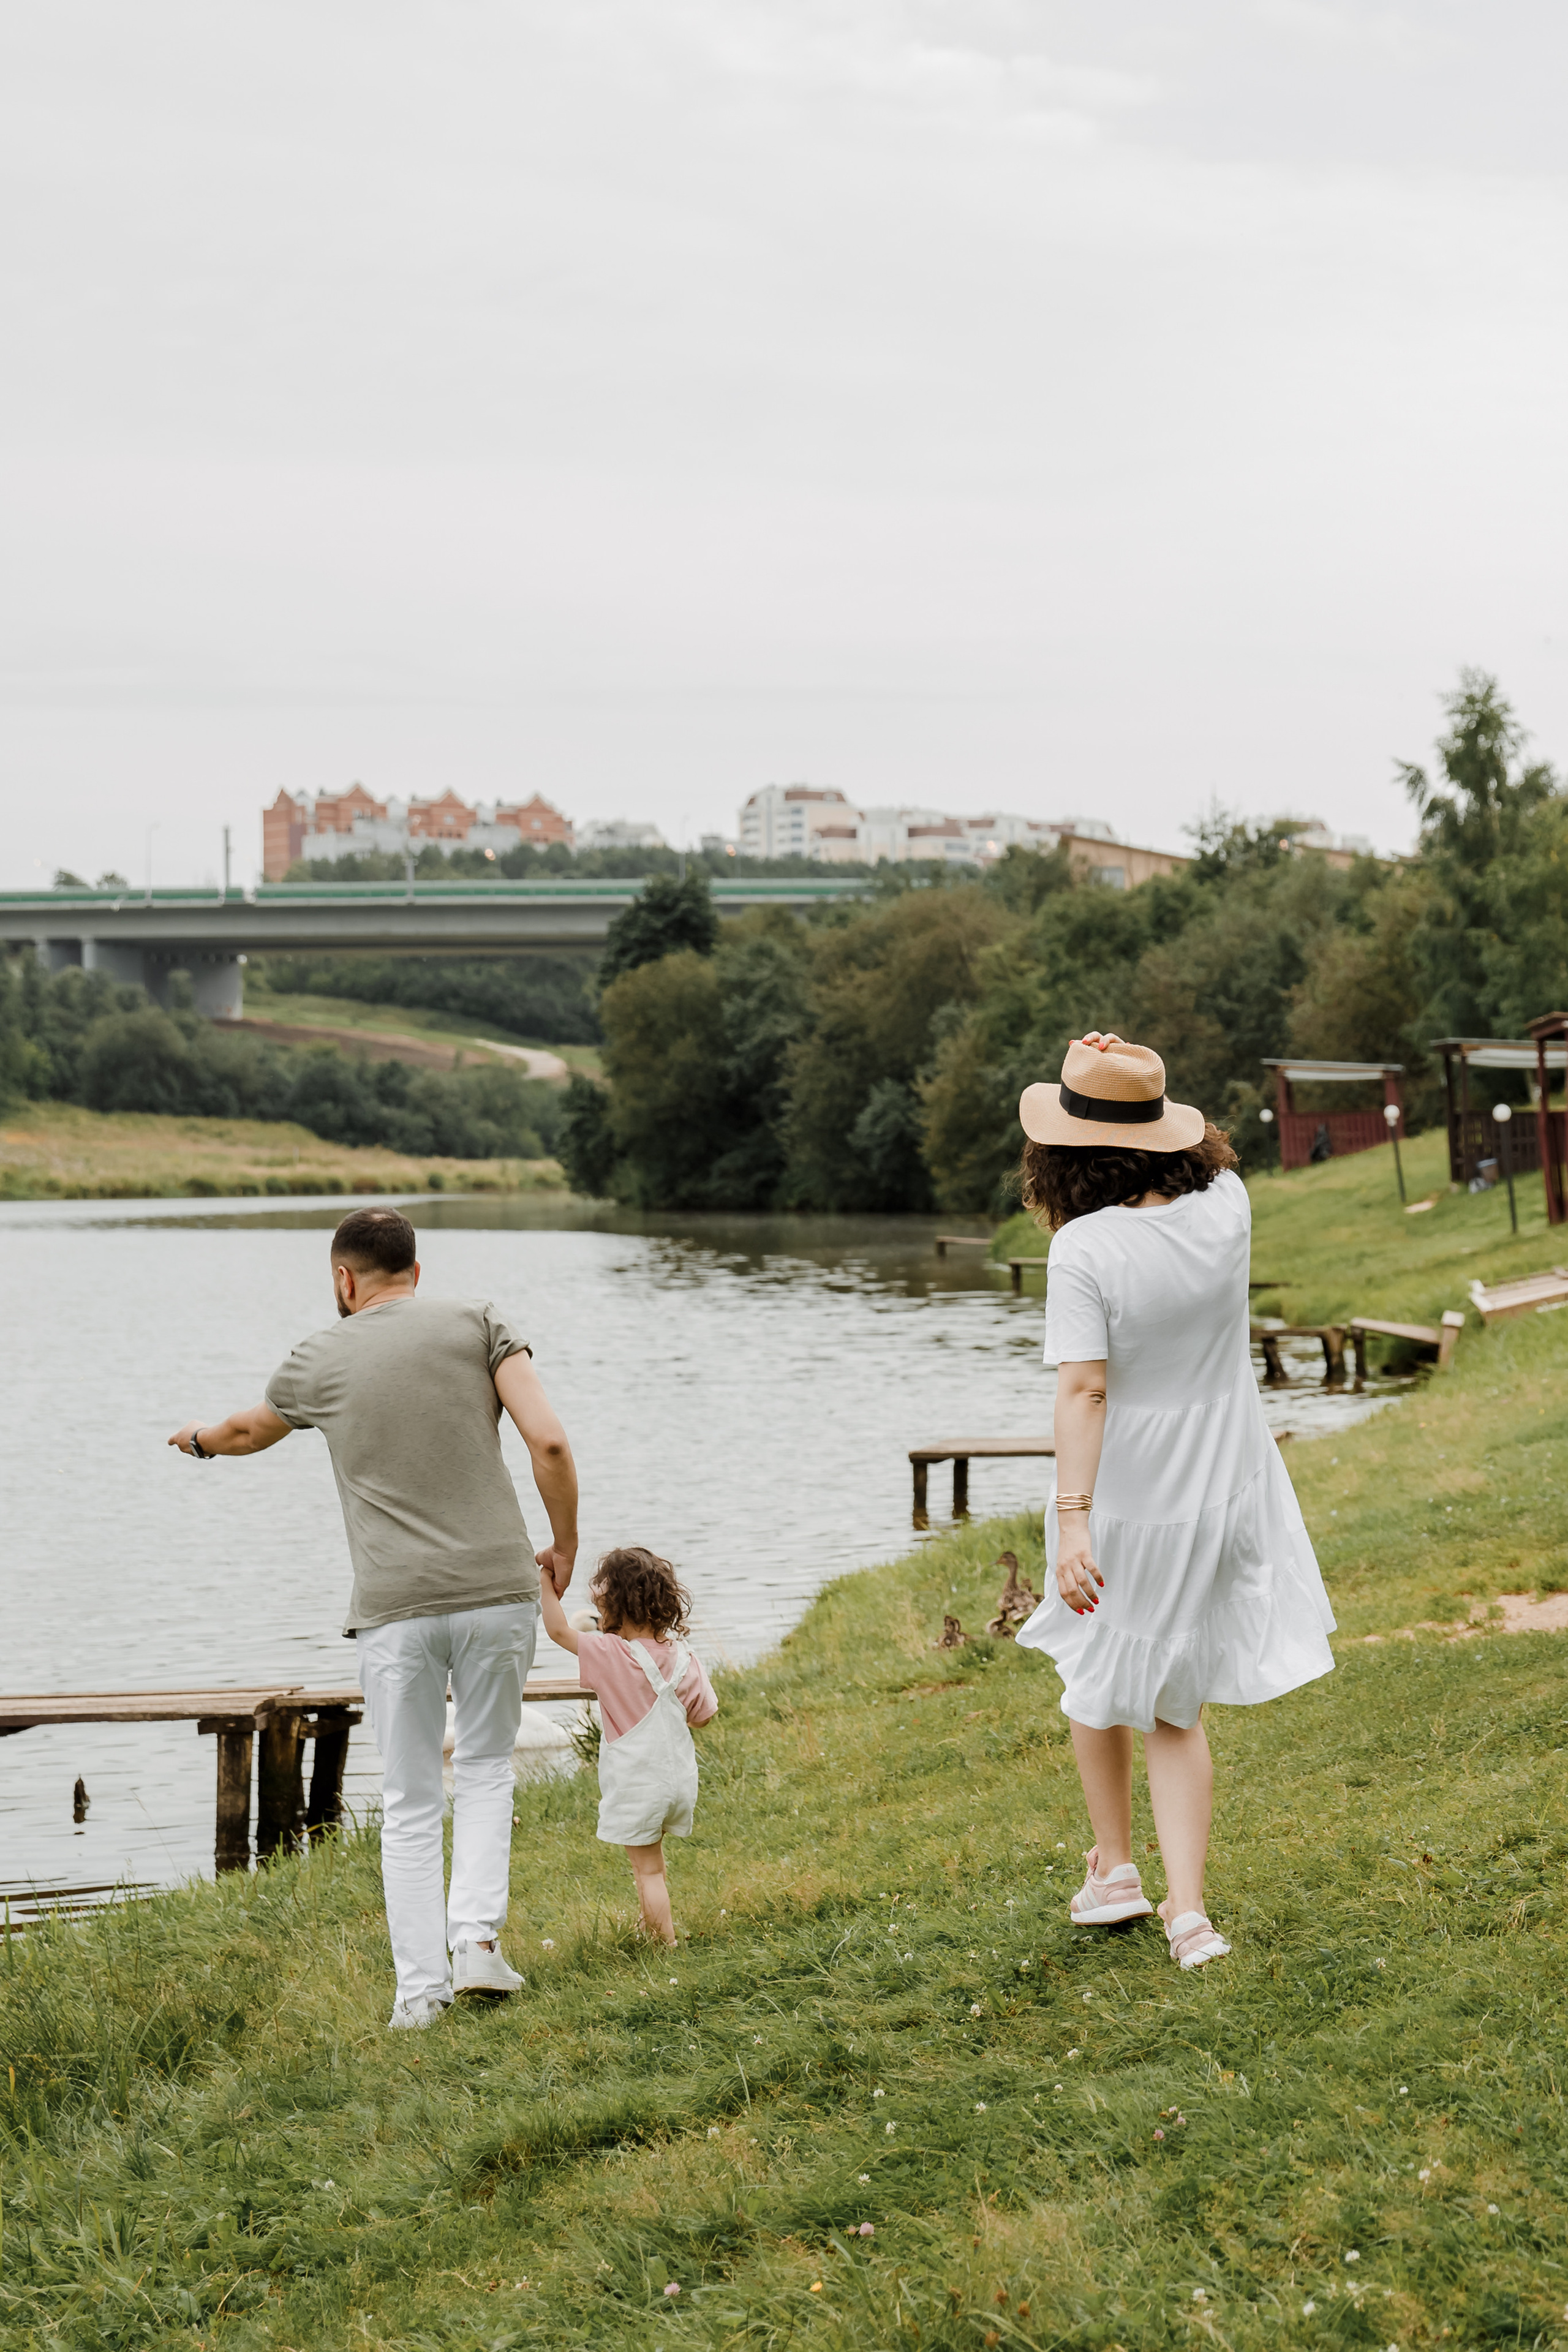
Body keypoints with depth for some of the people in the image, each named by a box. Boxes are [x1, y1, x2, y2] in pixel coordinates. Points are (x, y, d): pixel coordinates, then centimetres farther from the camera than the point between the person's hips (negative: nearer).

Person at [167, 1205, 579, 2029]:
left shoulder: (321, 1360, 8)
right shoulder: (477, 1325, 4)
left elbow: (248, 1431, 30)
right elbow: (549, 1442, -6)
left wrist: (203, 1438, 53)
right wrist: (564, 1543, 9)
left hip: (394, 1608, 0)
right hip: (498, 1591, 0)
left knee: (409, 1804, 10)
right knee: (485, 1766, 20)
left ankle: (421, 1988, 8)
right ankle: (477, 1939, 4)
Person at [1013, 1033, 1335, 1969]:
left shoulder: (1084, 1249, -20)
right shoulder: (1227, 1208, -7)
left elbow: (1084, 1390, -23)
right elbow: (1202, 1153, 17)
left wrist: (1073, 1520, -23)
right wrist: (1129, 1081, 4)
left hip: (1127, 1503, -4)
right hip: (1228, 1491, 4)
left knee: (1100, 1677, 23)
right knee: (1176, 1709, 14)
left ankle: (1115, 1865, 35)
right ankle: (1188, 1909, 5)